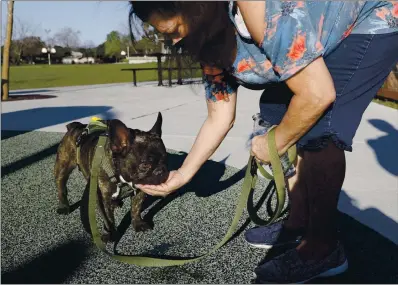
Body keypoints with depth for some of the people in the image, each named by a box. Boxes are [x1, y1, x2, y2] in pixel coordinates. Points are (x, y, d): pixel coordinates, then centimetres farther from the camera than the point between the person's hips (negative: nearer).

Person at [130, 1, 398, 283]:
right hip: (335, 36, 9)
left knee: (318, 128, -22)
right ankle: (300, 221, 16)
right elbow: (219, 120, 2)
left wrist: (274, 143, -18)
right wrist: (182, 175, 1)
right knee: (276, 112, 6)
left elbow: (317, 94, -34)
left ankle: (324, 248, -5)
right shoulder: (212, 47, -7)